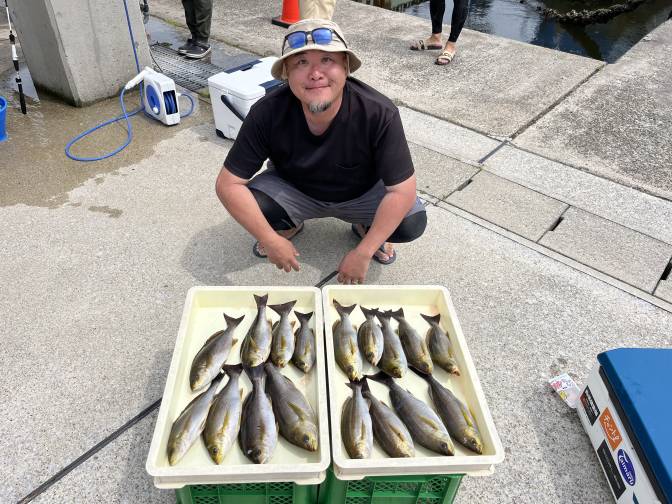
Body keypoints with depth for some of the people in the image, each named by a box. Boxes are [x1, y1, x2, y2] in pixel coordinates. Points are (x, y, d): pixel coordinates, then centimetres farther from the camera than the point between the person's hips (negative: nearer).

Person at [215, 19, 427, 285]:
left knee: (412, 223, -25)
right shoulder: (267, 113, -28)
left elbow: (402, 190, -28)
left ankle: (365, 228, 11)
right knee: (251, 201, -27)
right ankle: (289, 226, 10)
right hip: (293, 190, 1)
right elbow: (228, 184, -22)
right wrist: (271, 240, -28)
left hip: (361, 194, -1)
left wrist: (362, 253, -30)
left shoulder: (379, 113, -31)